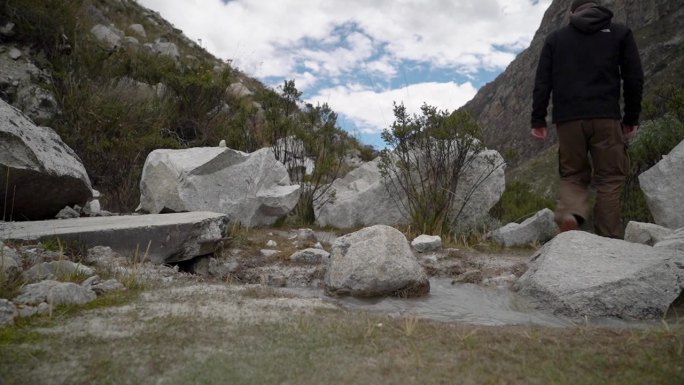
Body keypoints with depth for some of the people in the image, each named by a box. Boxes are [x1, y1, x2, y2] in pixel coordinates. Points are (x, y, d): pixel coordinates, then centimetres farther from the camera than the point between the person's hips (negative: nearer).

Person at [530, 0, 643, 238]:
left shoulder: (555, 38, 15)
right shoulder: (620, 33, 14)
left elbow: (542, 82, 7)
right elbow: (634, 78, 8)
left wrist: (538, 120, 7)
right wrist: (632, 118, 14)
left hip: (568, 119, 1)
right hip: (606, 117, -1)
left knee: (572, 175, 10)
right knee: (609, 179, 4)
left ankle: (569, 213, -19)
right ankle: (609, 241, -1)